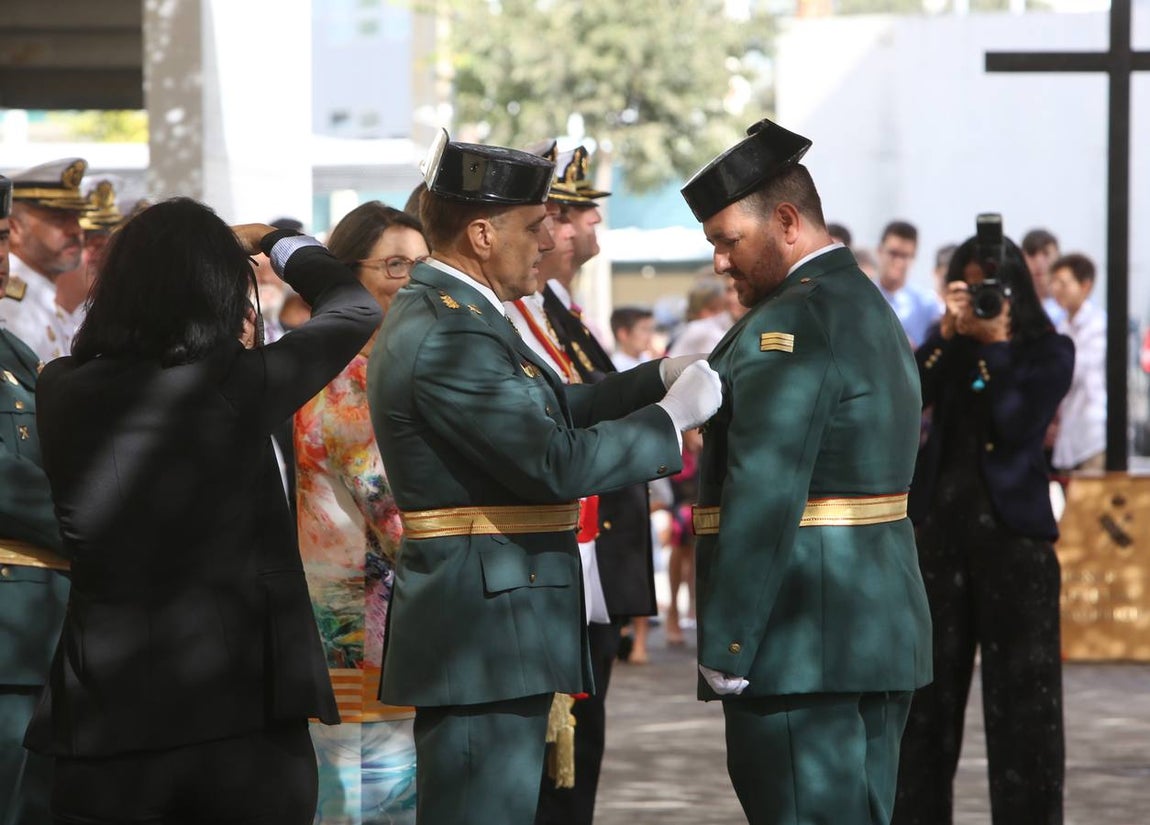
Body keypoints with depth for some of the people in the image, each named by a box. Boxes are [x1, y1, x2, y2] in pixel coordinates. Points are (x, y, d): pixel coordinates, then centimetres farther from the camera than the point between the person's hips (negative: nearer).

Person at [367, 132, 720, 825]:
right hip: (485, 637, -11)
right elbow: (559, 464, -23)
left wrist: (663, 378, 9)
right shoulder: (448, 338, -20)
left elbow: (553, 411, 21)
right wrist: (673, 417, -11)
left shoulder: (440, 314, 15)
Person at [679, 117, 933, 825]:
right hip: (883, 631, 10)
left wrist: (724, 648, -19)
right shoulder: (873, 310, 18)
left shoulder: (791, 324, -14)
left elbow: (764, 495, -21)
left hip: (803, 648, -10)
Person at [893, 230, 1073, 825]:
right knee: (927, 687, 6)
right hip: (940, 525, 3)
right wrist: (947, 334, -14)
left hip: (1012, 530, -3)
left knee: (1020, 692, -3)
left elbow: (1016, 424, -15)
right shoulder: (948, 347, 9)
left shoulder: (1048, 352, 1)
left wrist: (995, 344, -15)